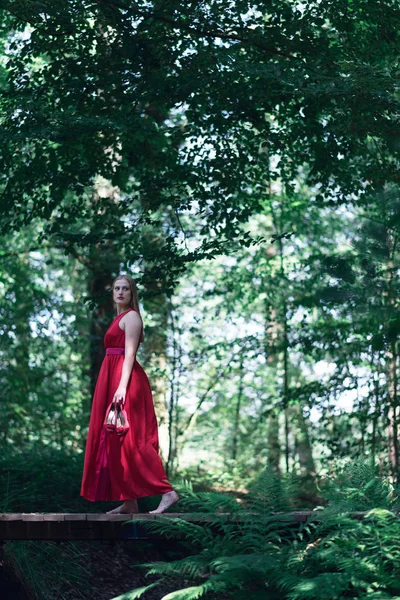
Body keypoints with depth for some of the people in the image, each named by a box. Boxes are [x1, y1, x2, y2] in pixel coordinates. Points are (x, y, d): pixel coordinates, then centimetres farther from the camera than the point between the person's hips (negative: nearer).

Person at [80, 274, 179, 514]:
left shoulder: (131, 316, -6)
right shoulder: (120, 318, 21)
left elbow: (130, 353, -15)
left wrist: (122, 386, -24)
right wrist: (117, 386, 17)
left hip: (126, 381, -10)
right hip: (113, 379, 10)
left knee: (129, 439, -14)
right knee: (116, 439, 7)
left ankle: (167, 492, -17)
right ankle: (129, 501, 9)